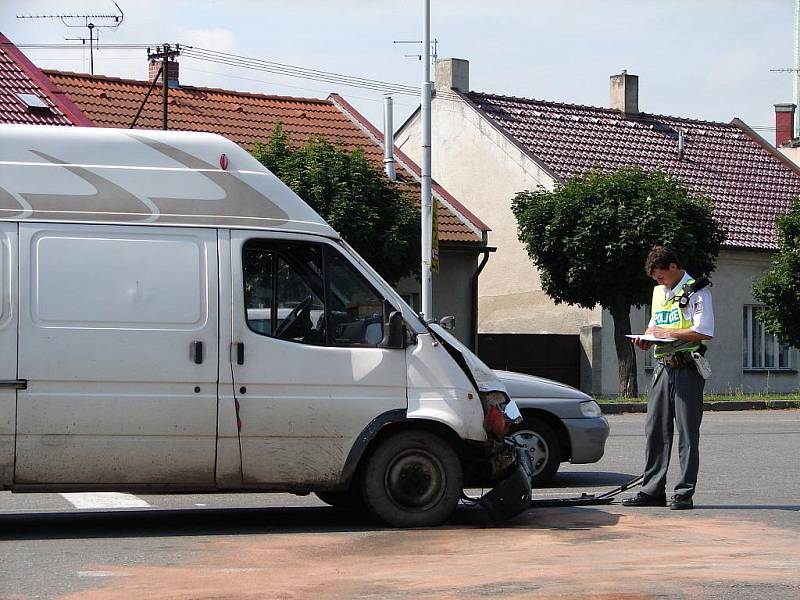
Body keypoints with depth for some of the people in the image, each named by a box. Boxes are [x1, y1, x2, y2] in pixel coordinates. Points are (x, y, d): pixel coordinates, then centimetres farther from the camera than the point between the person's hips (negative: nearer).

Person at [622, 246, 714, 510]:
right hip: (663, 368, 7)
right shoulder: (658, 292, 19)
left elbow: (704, 331, -14)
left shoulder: (696, 292, -5)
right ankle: (653, 490, 10)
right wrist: (647, 338, 7)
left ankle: (684, 493, -1)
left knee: (687, 432, -3)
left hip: (687, 369, -7)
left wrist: (668, 332, -12)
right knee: (655, 430, 5)